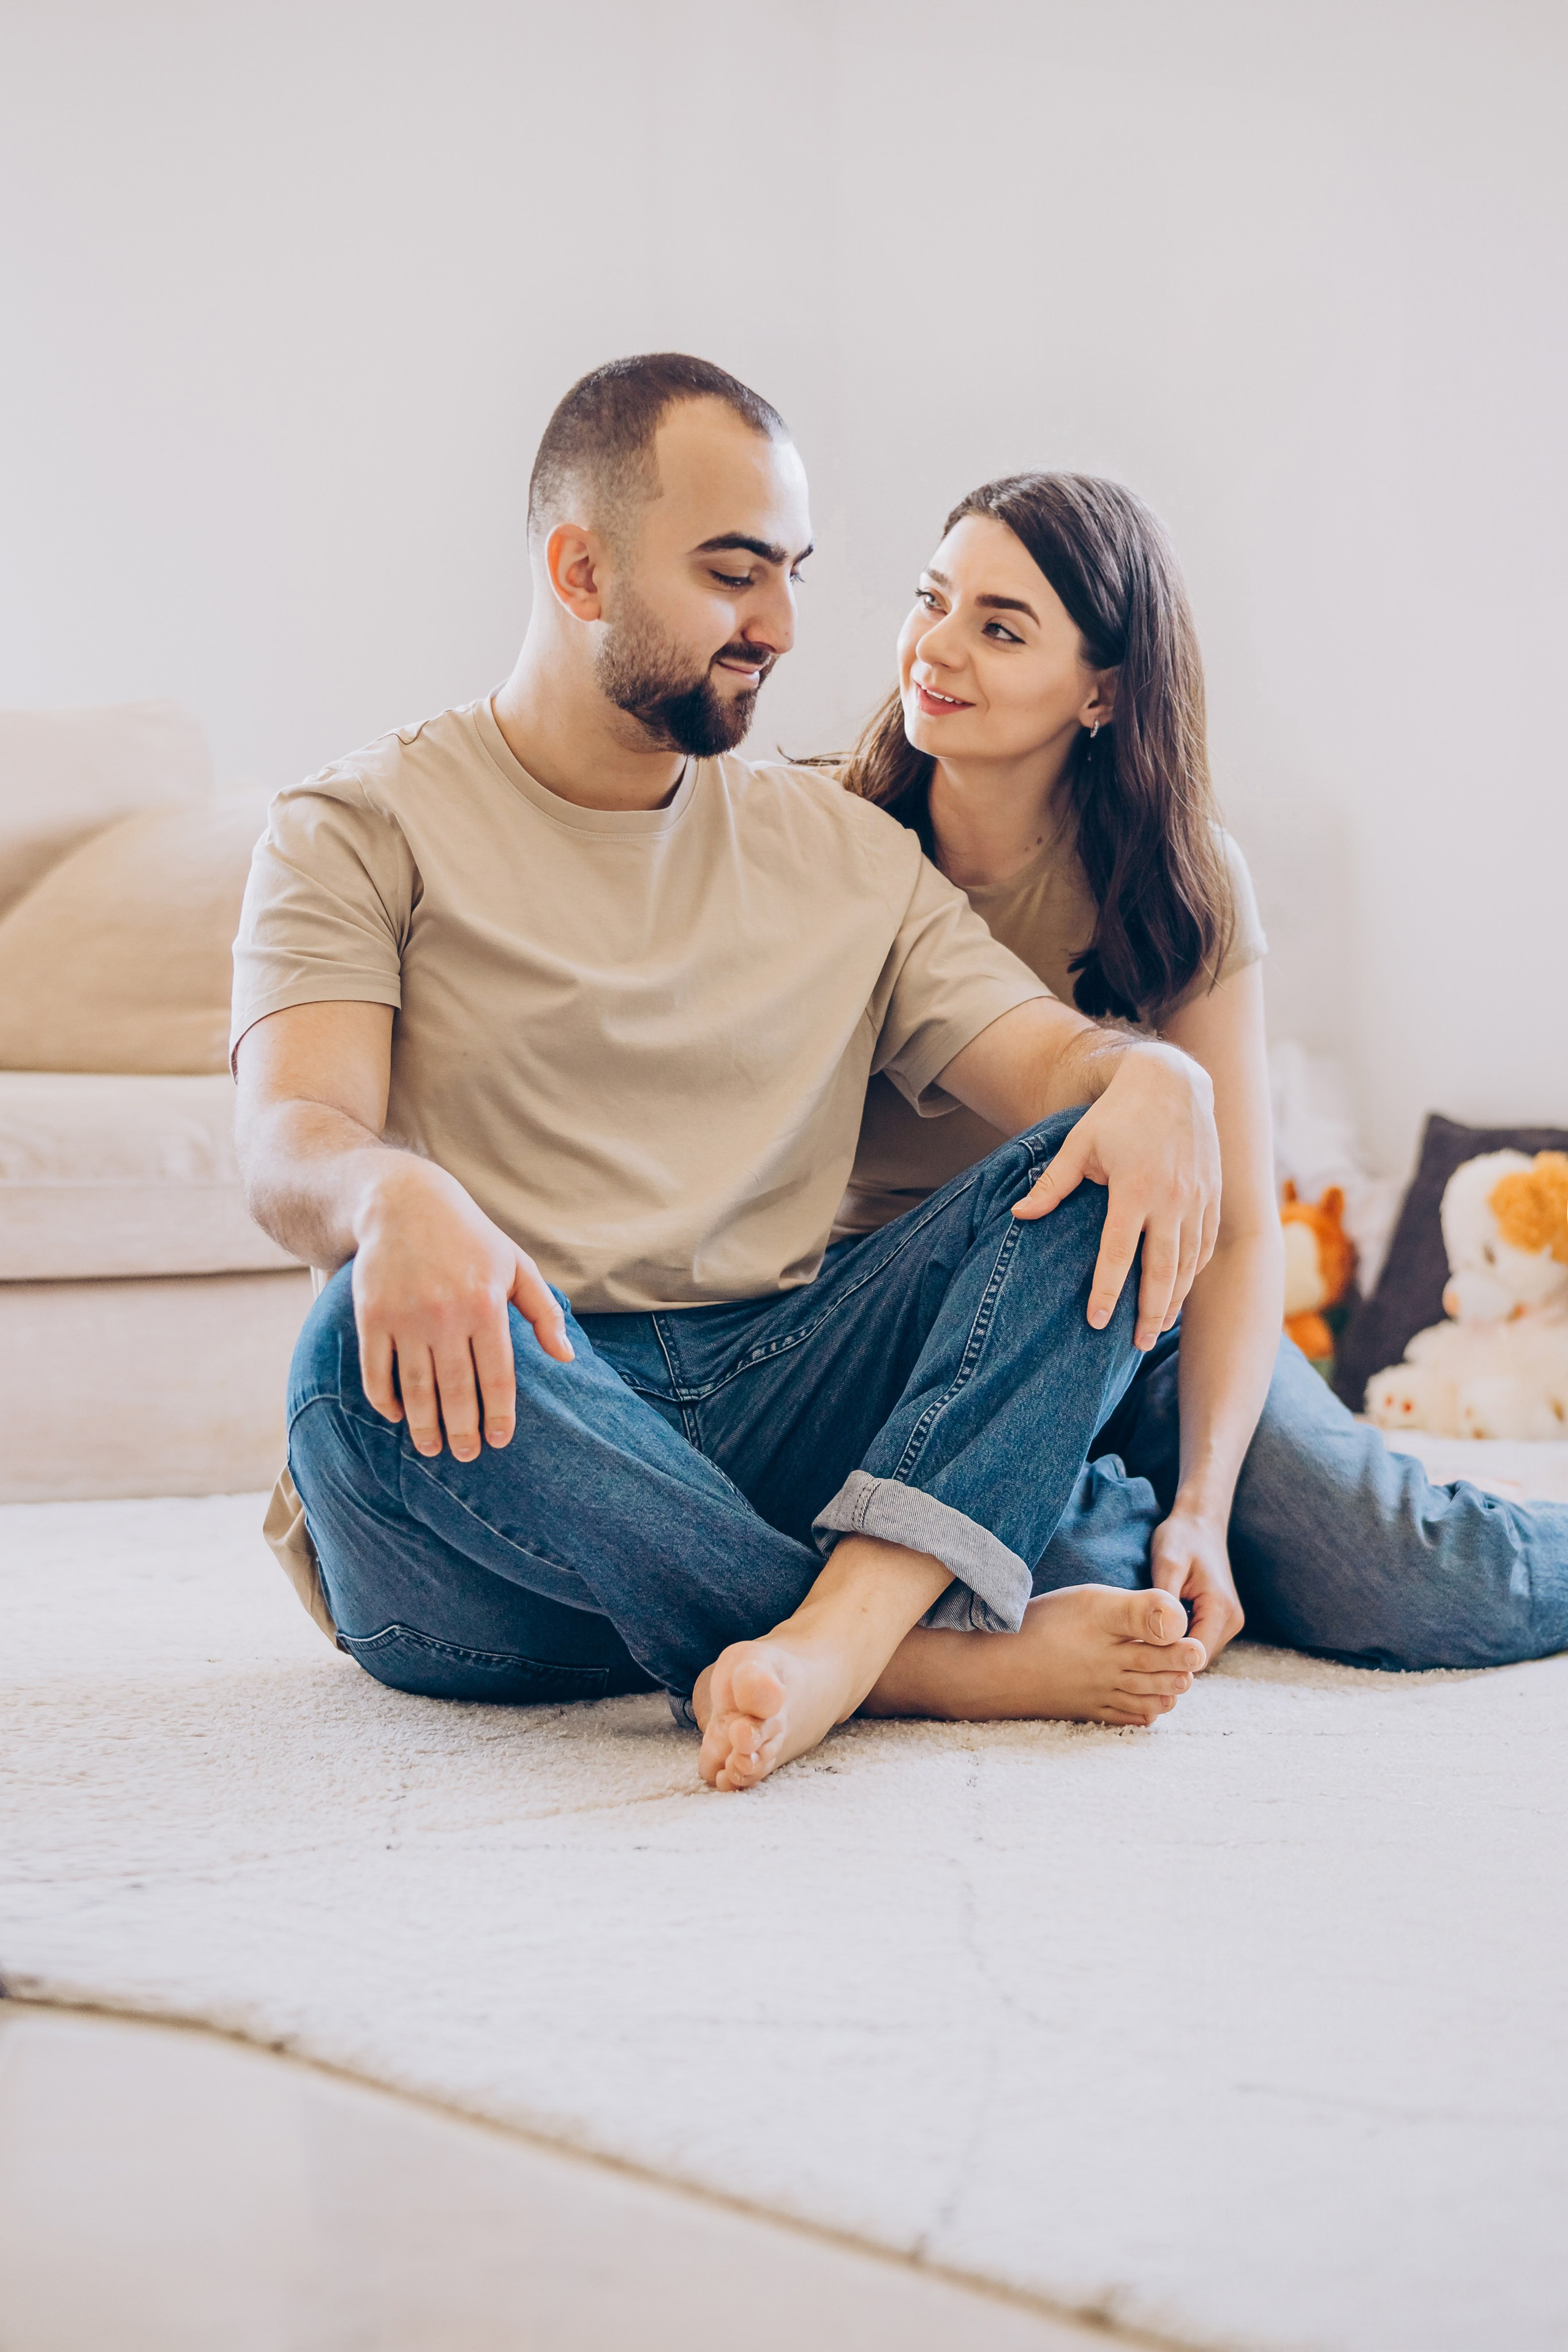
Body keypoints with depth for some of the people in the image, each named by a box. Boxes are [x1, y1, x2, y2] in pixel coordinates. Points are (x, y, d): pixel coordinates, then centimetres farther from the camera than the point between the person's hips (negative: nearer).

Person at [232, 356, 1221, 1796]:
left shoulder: (848, 853, 20)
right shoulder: (363, 834, 7)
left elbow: (1059, 1061, 10)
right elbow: (288, 1144, -9)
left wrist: (1159, 1080, -16)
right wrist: (393, 1196, -35)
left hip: (776, 1410, 3)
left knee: (1105, 1173, -16)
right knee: (373, 1346, -37)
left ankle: (837, 1629, -39)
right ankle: (948, 1651, -31)